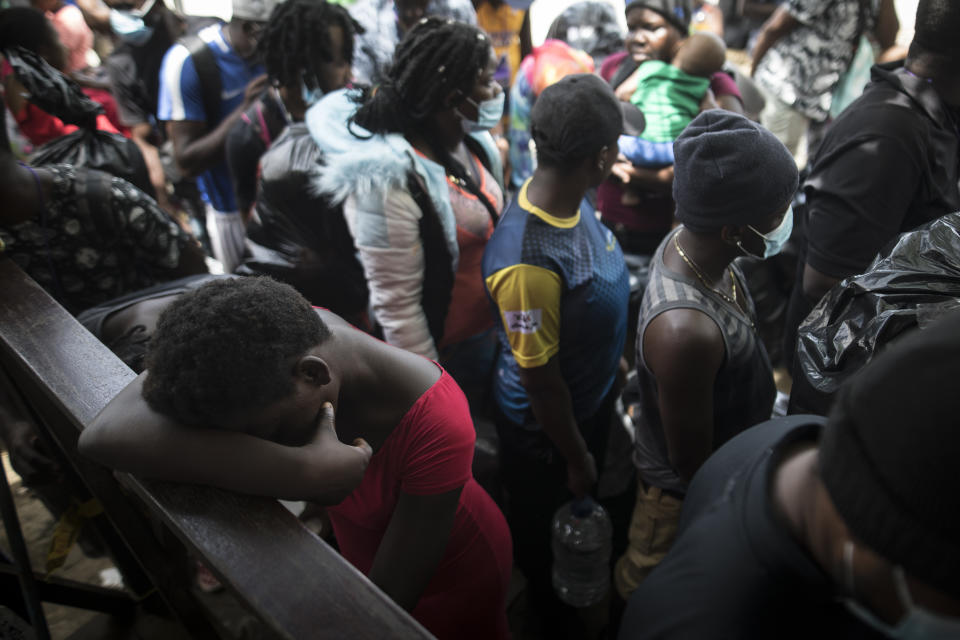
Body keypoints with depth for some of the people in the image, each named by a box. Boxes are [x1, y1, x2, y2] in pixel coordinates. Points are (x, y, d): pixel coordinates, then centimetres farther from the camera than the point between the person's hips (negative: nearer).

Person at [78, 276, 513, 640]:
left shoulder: (435, 428, -42)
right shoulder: (285, 330, -30)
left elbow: (389, 598, -31)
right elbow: (104, 434, -44)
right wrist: (299, 470, -52)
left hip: (453, 578, -4)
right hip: (361, 554, 4)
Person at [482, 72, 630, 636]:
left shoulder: (572, 200, -13)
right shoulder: (528, 263, -41)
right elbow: (541, 382, -28)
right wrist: (575, 457, -12)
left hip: (595, 396, 8)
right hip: (546, 428, -8)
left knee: (586, 506, 34)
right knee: (546, 525, 24)